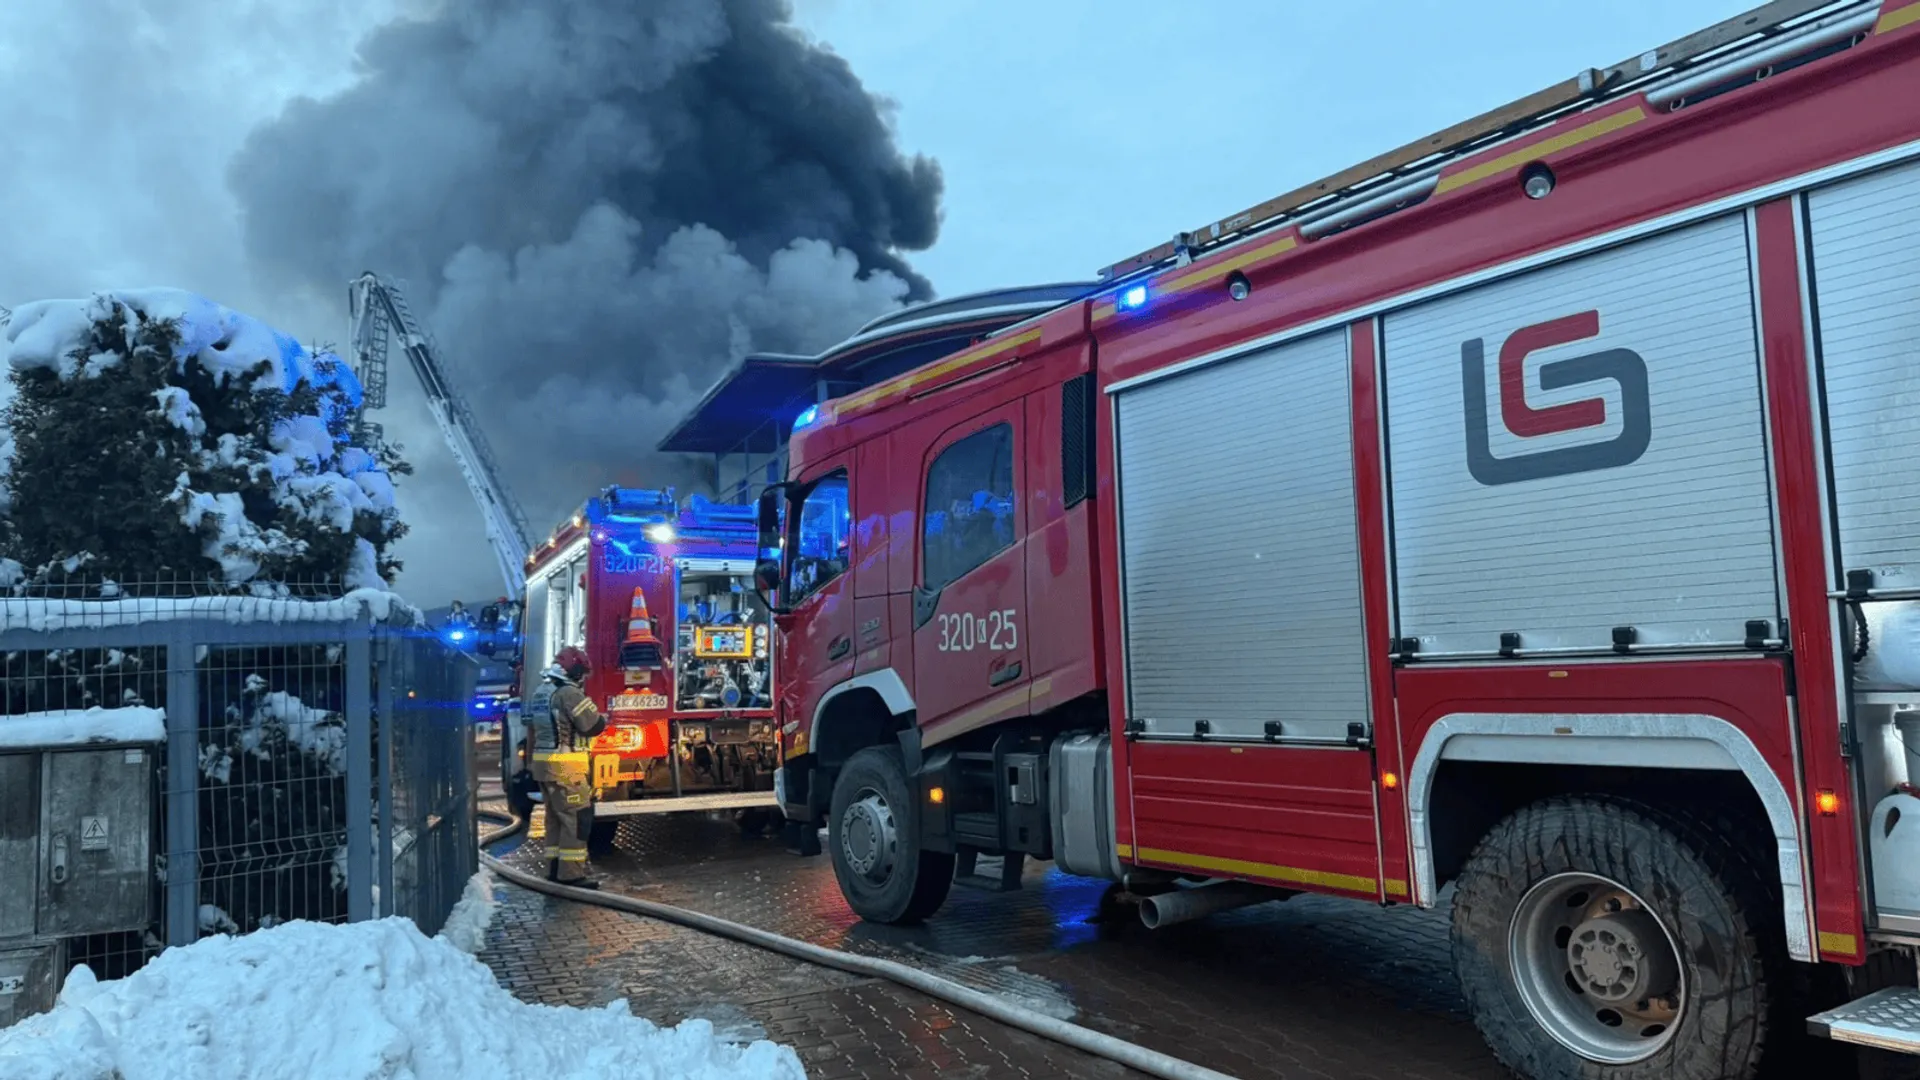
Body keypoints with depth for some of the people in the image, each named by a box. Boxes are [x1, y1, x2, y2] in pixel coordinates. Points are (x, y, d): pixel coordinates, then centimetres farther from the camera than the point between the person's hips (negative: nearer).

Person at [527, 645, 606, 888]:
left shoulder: (542, 692, 16)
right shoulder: (569, 693, -15)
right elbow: (593, 725, -14)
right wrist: (604, 719, 5)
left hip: (543, 763, 10)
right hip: (565, 766, -10)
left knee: (555, 817, 15)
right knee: (577, 816, -7)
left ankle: (555, 868, 18)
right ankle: (571, 872, -9)